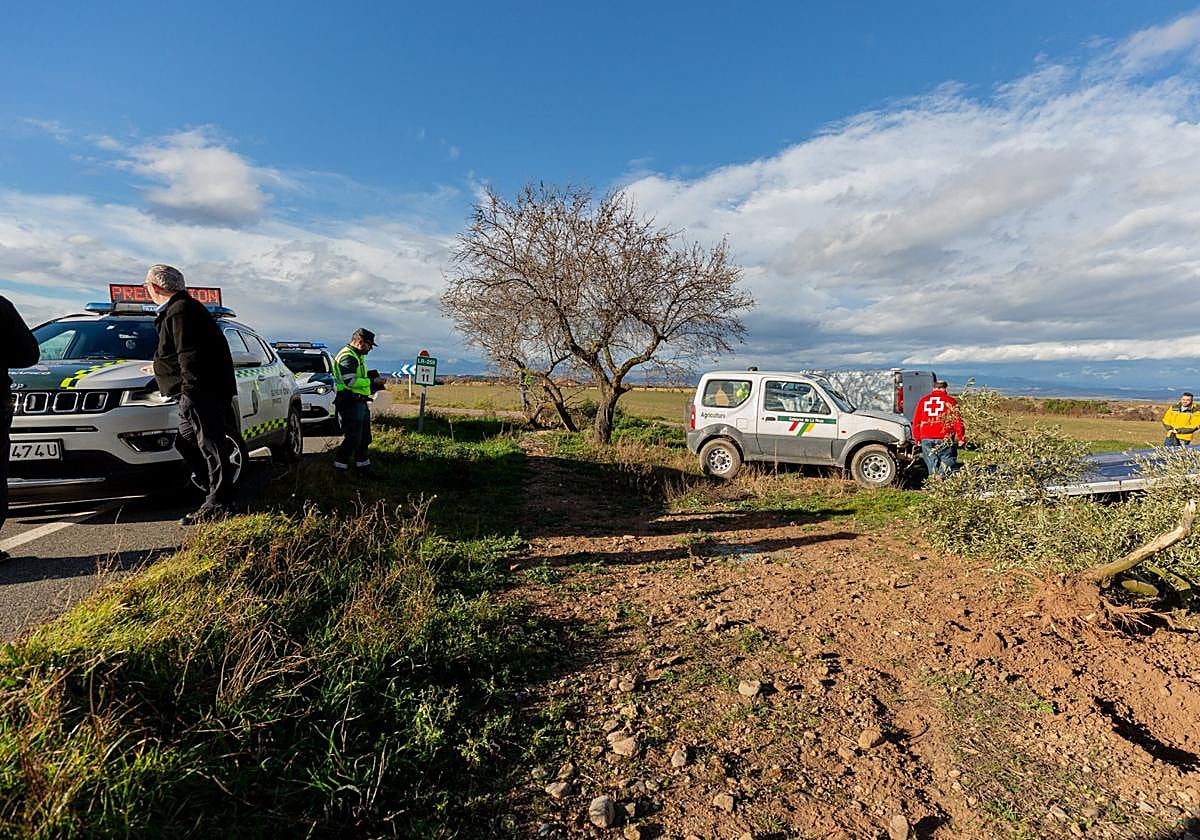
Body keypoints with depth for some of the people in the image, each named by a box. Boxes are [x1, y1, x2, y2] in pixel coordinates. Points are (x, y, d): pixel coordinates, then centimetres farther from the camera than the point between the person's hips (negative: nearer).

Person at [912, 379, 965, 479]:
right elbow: (957, 420, -2)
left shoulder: (923, 400, 9)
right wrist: (961, 438, 4)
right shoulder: (950, 401, 2)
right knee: (947, 465, 3)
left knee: (932, 466, 9)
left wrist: (917, 439, 15)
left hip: (926, 439, 3)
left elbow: (916, 421, 9)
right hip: (945, 439, -2)